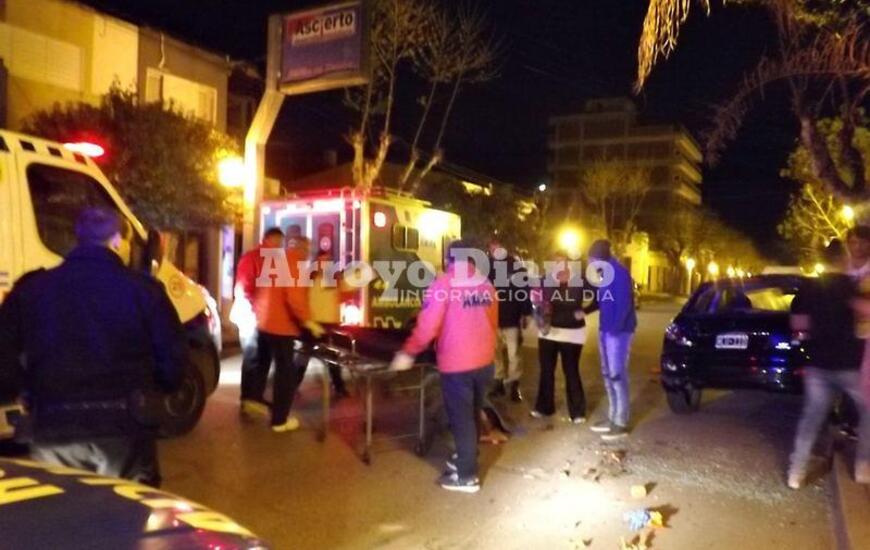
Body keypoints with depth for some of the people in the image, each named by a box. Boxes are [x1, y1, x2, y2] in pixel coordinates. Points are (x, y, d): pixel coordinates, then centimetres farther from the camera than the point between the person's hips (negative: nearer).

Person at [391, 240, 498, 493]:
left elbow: (427, 325, -15)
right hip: (484, 361, 6)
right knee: (472, 414, 22)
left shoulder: (444, 283, -12)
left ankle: (467, 476, 15)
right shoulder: (486, 283, 5)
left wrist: (407, 353, -4)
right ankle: (465, 458, 38)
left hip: (456, 363, -6)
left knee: (461, 418, 5)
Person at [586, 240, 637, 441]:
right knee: (607, 374, 13)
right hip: (605, 329, 9)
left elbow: (624, 304, -20)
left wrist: (615, 329, -23)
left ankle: (621, 423, 1)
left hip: (619, 331, -9)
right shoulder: (602, 274, 12)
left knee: (617, 375, -6)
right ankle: (613, 418, 23)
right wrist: (585, 311, 9)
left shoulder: (620, 273, -16)